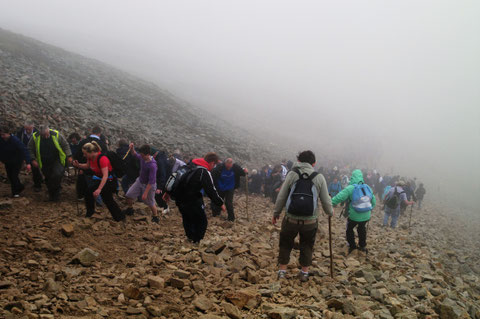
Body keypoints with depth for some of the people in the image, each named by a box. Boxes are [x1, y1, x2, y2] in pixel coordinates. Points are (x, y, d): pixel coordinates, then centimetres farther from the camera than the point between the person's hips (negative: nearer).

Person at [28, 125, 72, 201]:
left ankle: (56, 194, -2)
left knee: (57, 175, -22)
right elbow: (30, 149, 2)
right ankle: (51, 195, 32)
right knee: (48, 180, 10)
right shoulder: (35, 137, -11)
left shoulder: (56, 135, -14)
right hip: (44, 163, 2)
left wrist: (69, 156, -9)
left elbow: (65, 145, -3)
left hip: (57, 161, -2)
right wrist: (33, 159, -8)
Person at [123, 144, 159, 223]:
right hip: (140, 181, 7)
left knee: (150, 203, 8)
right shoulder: (142, 158, -13)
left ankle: (155, 217, 33)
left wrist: (145, 193, -26)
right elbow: (135, 154, 11)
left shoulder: (152, 165, -34)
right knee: (129, 195, 8)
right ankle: (130, 210, 36)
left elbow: (151, 181, -30)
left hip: (148, 185, -7)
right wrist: (132, 149, -13)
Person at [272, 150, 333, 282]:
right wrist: (330, 212, 21)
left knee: (285, 244, 17)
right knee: (307, 246, 19)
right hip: (310, 221, 0)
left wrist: (276, 213, 10)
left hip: (291, 219, 0)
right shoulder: (319, 177, -3)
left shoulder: (292, 174, -4)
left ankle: (282, 271, 25)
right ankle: (304, 273, 27)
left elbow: (281, 197, -2)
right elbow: (326, 200, 1)